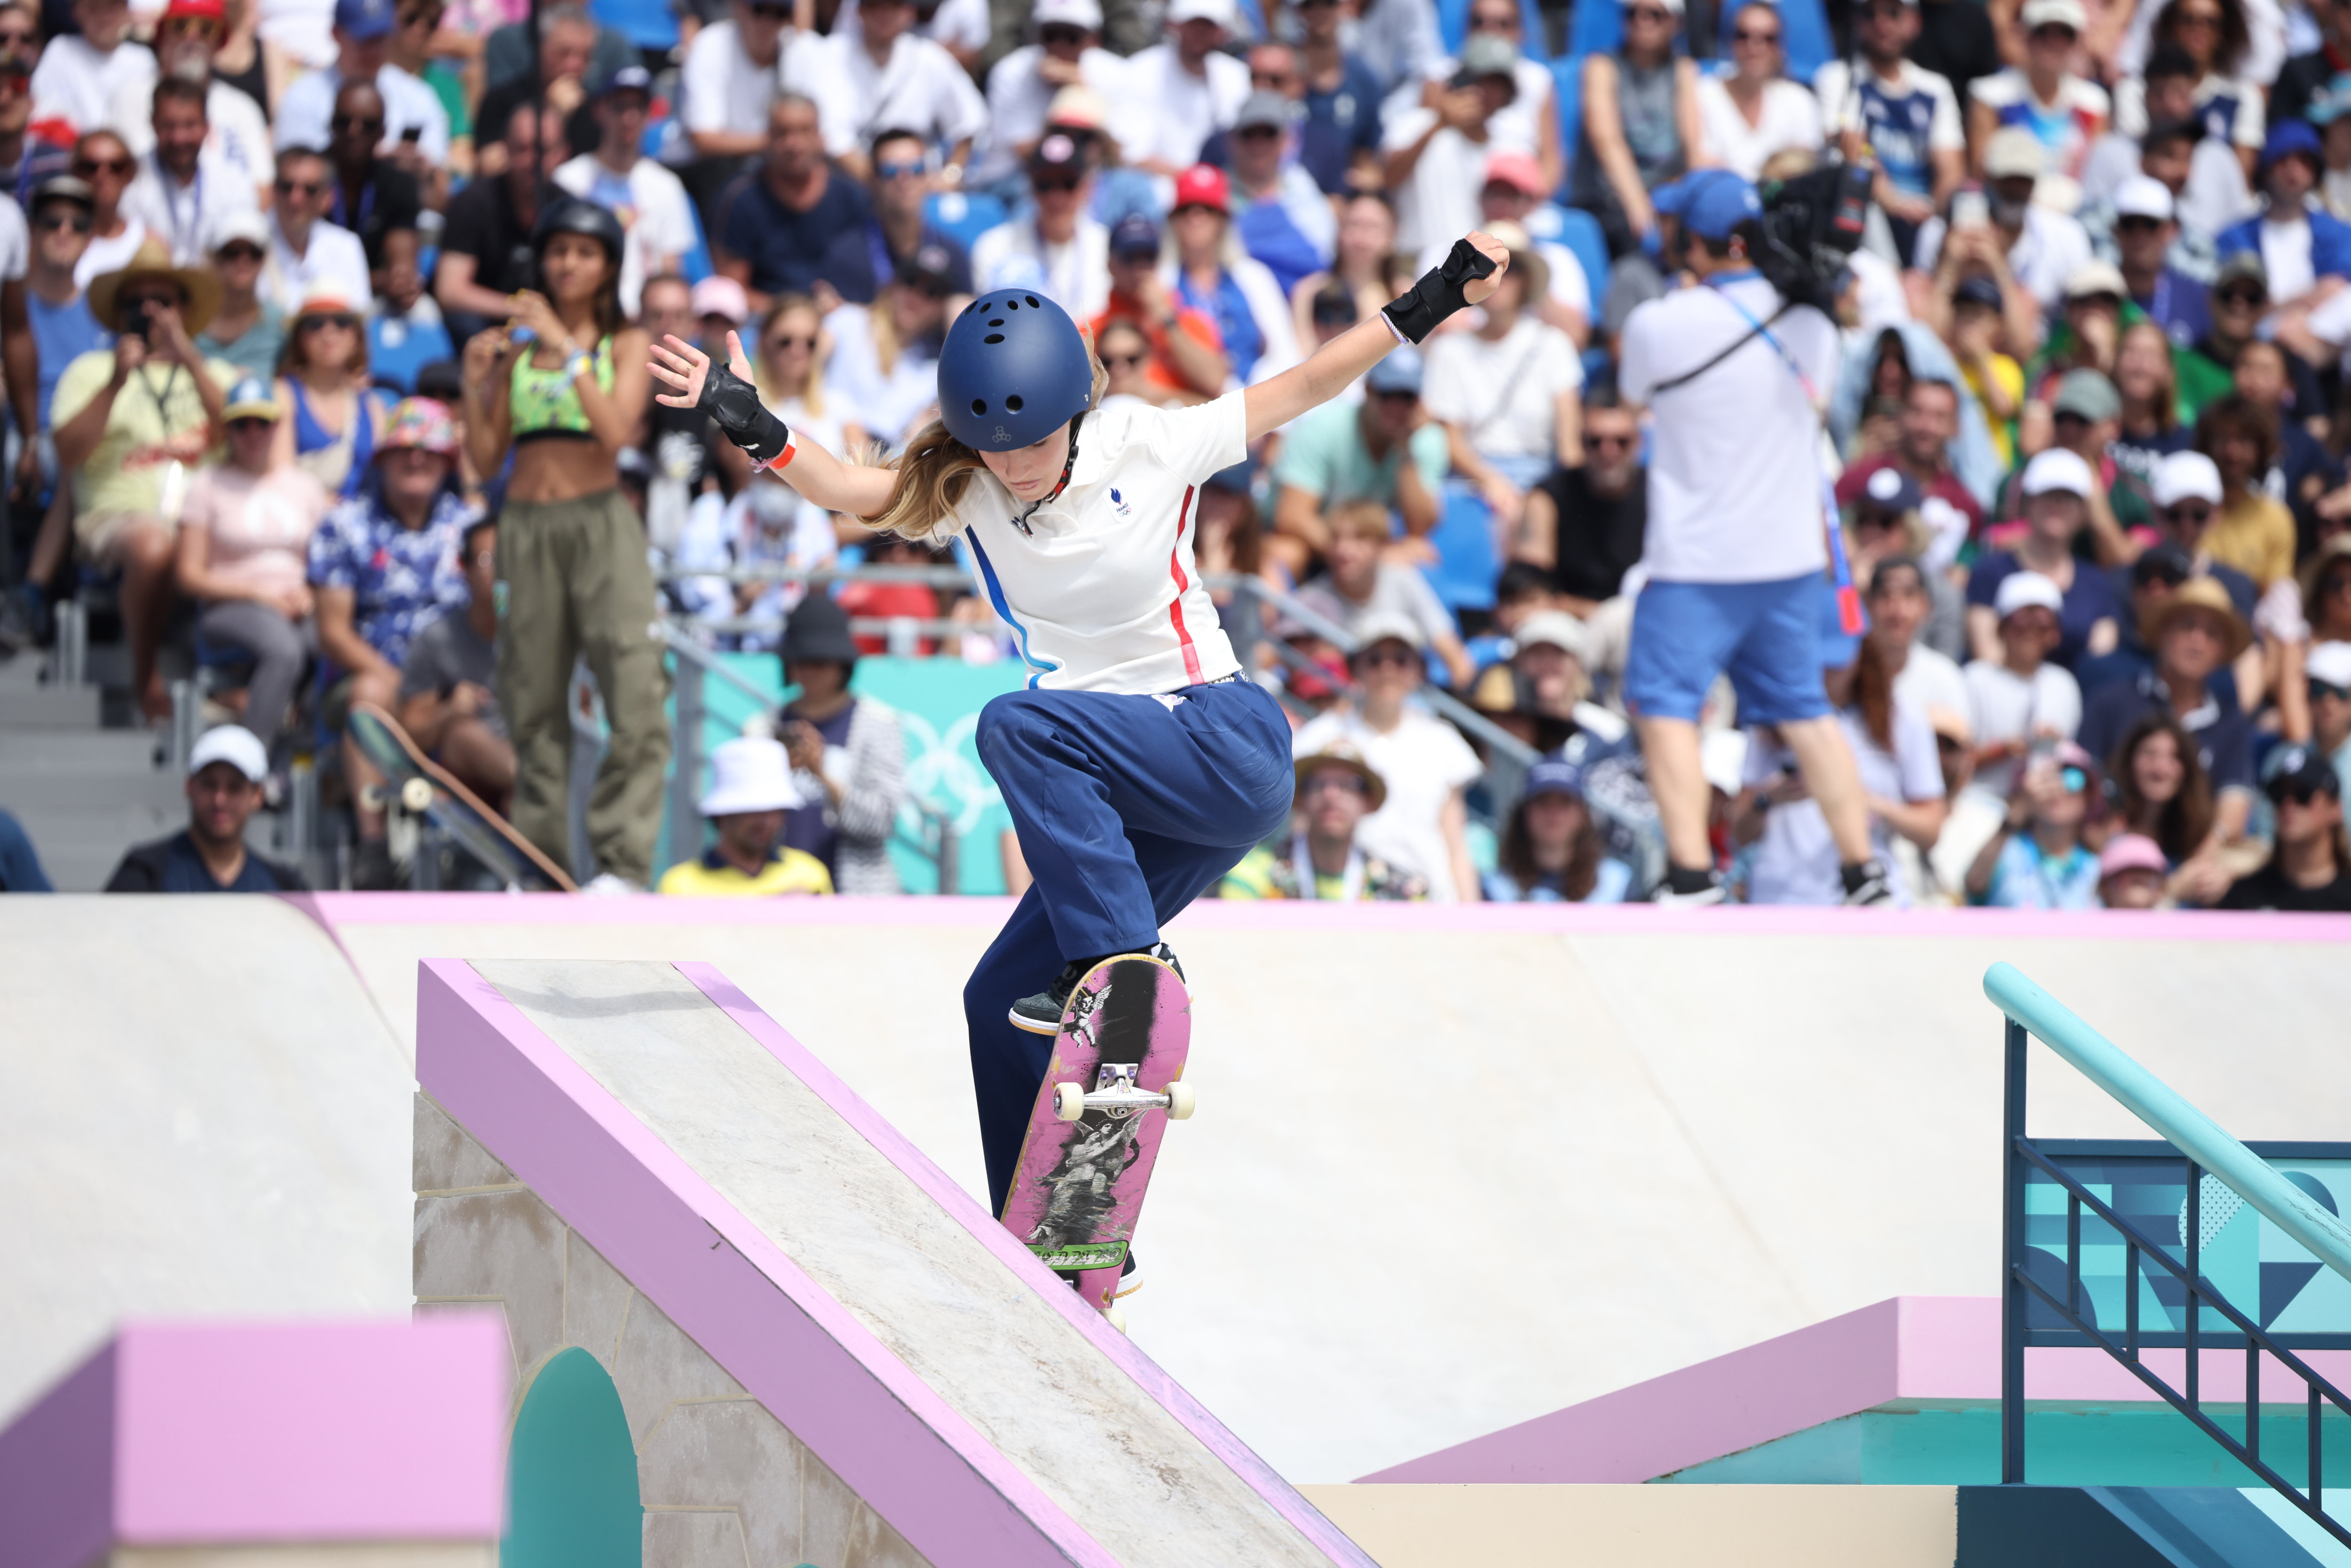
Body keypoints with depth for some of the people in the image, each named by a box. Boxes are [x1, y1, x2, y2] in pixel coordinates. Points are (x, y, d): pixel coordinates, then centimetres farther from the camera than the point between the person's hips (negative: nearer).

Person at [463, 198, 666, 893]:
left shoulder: (625, 344, 7)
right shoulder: (516, 347, 14)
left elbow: (616, 430, -10)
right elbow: (486, 458, 11)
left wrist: (568, 349, -14)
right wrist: (475, 387, -3)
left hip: (600, 521, -3)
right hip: (526, 526, 3)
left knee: (635, 694, -14)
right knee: (533, 704, 3)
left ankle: (624, 865, -16)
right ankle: (542, 860, 8)